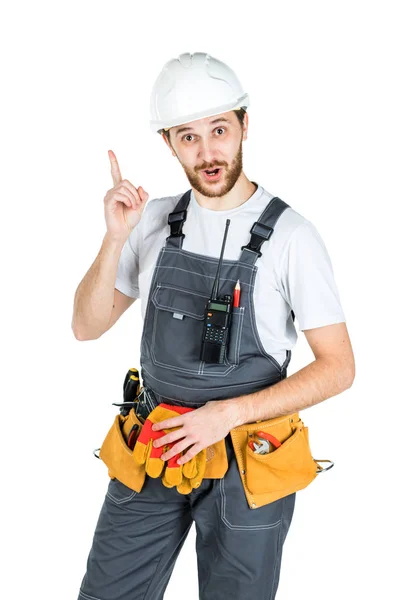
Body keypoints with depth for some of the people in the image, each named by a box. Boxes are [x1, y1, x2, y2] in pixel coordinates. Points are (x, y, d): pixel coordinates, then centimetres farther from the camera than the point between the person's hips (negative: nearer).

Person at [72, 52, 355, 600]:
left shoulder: (290, 235, -13)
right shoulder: (154, 221, 1)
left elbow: (338, 367, -11)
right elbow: (88, 327, 1)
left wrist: (230, 413, -19)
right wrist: (116, 239, -14)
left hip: (246, 458, -3)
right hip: (155, 445, 4)